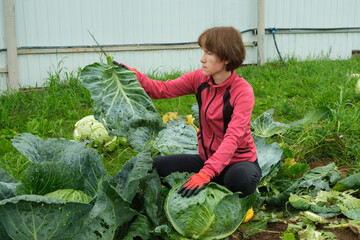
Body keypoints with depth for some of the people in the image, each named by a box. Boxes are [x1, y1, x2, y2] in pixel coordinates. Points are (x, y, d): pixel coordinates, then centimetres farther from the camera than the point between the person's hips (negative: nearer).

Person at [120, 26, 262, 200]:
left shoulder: (243, 91, -21)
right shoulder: (200, 78, -4)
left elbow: (233, 137, -32)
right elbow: (163, 90, -2)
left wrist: (206, 173, -43)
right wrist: (134, 76, -20)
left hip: (239, 161, -4)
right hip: (207, 158, 5)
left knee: (242, 178, -40)